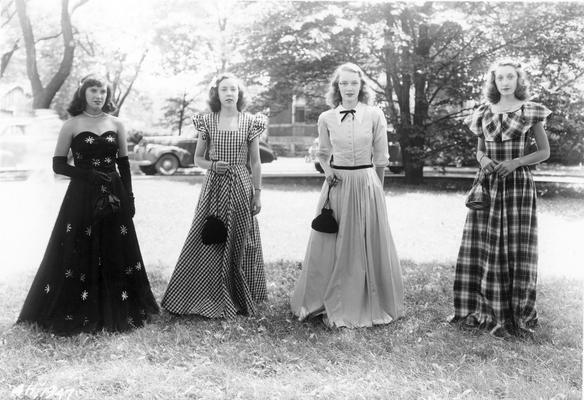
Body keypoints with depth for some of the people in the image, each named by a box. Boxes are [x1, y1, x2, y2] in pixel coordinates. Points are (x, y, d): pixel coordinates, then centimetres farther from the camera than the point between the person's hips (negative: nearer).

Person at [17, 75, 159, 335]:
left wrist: (129, 197, 3)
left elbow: (124, 164, 9)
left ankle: (117, 312, 18)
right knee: (79, 254, 0)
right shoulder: (72, 125, 0)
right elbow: (58, 165, -2)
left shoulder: (116, 125, 7)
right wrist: (90, 175, -14)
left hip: (114, 197, 3)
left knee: (116, 254, 5)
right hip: (81, 198, -2)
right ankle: (77, 314, 12)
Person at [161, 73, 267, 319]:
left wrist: (258, 193, -1)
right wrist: (212, 165, -11)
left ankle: (240, 299, 18)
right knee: (209, 242, 1)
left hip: (240, 187, 0)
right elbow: (198, 158, 9)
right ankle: (208, 297, 14)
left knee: (240, 242, 5)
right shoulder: (207, 122, 4)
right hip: (214, 186, 1)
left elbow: (255, 162, 3)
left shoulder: (250, 122, 1)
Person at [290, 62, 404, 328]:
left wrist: (373, 186, 10)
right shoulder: (326, 119, 2)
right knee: (330, 246, 5)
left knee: (369, 245, 6)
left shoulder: (375, 115, -3)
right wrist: (327, 170, -2)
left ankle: (369, 305, 22)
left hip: (367, 185, -1)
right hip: (337, 186, 2)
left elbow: (381, 159, 4)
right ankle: (331, 305, 21)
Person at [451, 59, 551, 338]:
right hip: (487, 185, 3)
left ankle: (516, 314, 9)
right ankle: (481, 309, 14)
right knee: (482, 247, 3)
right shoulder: (484, 113, 9)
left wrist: (516, 162, -13)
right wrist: (483, 160, -5)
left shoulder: (530, 111, 0)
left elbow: (544, 152, 2)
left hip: (518, 184, -3)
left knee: (515, 247, -3)